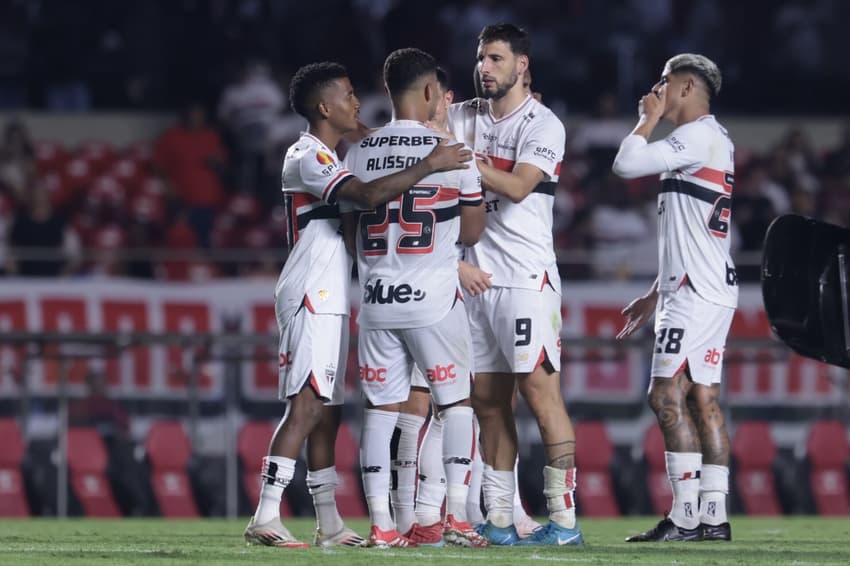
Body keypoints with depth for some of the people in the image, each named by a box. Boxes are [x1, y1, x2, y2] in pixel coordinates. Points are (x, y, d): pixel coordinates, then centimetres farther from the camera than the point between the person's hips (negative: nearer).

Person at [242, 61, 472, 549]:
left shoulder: (328, 157, 20)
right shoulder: (309, 158, -13)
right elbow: (370, 195, -26)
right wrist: (431, 165, -24)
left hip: (328, 301, 10)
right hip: (312, 297, -10)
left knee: (326, 412, 10)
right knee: (306, 407, -16)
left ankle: (330, 524, 13)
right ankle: (266, 518, -22)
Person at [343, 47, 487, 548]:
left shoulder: (360, 153, 5)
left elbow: (353, 232, 12)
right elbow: (473, 231, 3)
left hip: (378, 299, 3)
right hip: (433, 299, -3)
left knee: (381, 408, 7)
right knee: (457, 403, 9)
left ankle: (381, 524, 2)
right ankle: (457, 516, 2)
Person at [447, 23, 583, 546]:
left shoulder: (543, 125, -6)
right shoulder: (465, 117, 14)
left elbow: (519, 187, -18)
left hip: (527, 277, -7)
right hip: (477, 277, 7)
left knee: (541, 391, -10)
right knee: (488, 401, 7)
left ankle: (564, 518, -11)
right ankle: (499, 520, 10)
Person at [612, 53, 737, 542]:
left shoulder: (701, 137, -10)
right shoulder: (709, 144, 21)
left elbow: (627, 164, -18)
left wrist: (649, 119, -1)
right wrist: (656, 295, 28)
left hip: (698, 289, -10)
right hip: (703, 287, 10)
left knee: (668, 396, -12)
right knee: (703, 400, 7)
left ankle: (686, 517, -14)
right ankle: (714, 517, 4)